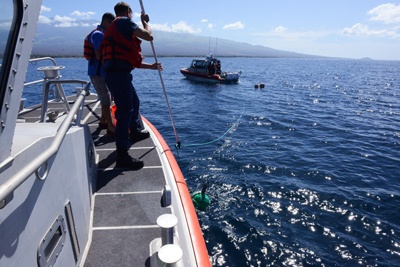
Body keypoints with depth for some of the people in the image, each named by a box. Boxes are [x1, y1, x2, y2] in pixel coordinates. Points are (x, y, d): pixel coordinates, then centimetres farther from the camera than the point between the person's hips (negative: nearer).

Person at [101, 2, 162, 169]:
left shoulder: (115, 28, 26)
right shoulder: (124, 21, -3)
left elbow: (132, 61, 26)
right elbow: (148, 36, -12)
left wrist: (151, 66, 31)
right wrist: (145, 22, 9)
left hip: (119, 73, 10)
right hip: (119, 74, -10)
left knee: (134, 102, 27)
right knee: (125, 112, -9)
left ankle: (134, 132, 48)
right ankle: (122, 156, -6)